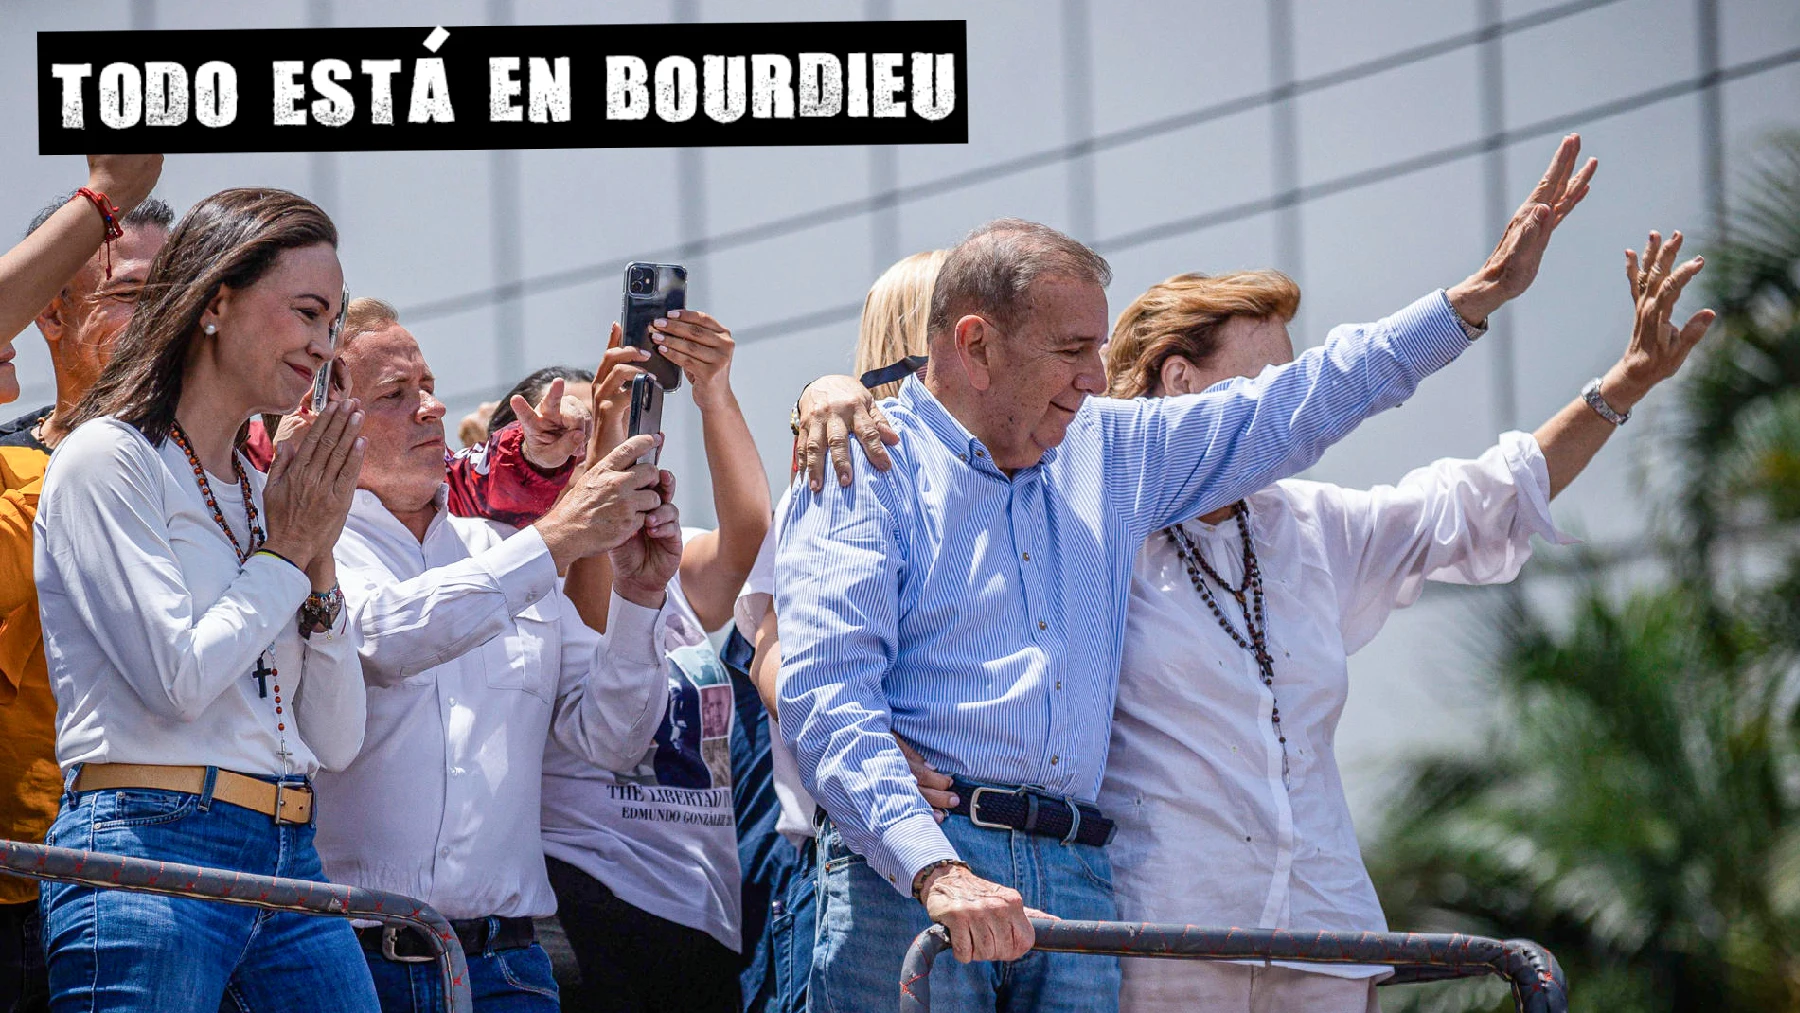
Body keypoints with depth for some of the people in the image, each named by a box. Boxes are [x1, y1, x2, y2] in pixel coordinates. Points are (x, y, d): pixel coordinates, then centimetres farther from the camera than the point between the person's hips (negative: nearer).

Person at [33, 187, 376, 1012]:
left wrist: (319, 555, 6)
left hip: (288, 861, 7)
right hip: (151, 849, -7)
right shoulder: (108, 460, -2)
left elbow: (336, 742, 15)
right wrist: (285, 553, 0)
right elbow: (178, 678, -13)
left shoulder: (265, 492, 18)